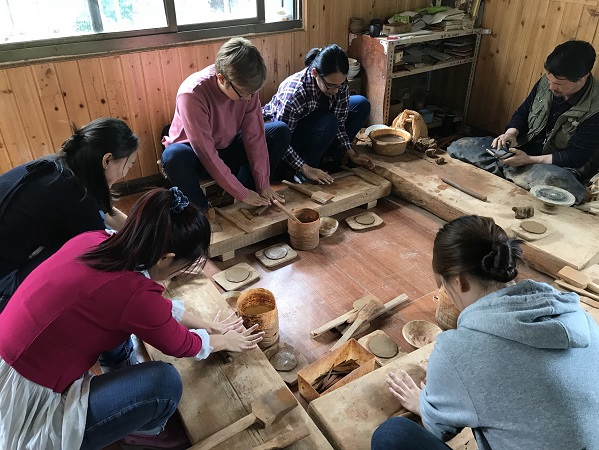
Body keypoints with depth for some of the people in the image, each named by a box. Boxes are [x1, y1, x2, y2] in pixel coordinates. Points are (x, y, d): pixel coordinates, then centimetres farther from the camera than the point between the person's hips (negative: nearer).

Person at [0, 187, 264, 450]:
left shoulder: (92, 241, -7)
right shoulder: (132, 292, -29)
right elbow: (181, 345, -7)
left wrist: (208, 325, 19)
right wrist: (225, 341, 14)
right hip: (30, 421, -8)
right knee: (165, 381, -12)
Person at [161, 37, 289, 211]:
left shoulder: (246, 86, -17)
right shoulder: (192, 94, -32)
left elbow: (254, 136, -14)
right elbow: (207, 154, -31)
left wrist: (263, 185, -17)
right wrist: (242, 193, -27)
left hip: (228, 148, 5)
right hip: (196, 153, -4)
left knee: (280, 132, -12)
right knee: (174, 157, -39)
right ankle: (203, 210, -12)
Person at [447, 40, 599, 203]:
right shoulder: (547, 81, -3)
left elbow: (576, 156, -17)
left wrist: (529, 160, -25)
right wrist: (511, 132, -12)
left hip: (558, 166, -5)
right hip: (523, 147, 5)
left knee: (554, 180, -45)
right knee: (457, 147, -9)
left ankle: (505, 171, -19)